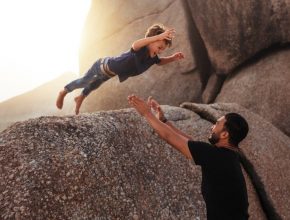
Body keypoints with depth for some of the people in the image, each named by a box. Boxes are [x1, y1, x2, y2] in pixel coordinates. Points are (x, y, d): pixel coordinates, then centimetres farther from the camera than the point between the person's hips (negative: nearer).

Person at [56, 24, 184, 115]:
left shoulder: (152, 57, -16)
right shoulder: (141, 50, -41)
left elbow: (160, 62, 8)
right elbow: (135, 45, -66)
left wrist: (173, 58, -11)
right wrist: (159, 36, -76)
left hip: (110, 72, 8)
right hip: (104, 66, -8)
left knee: (95, 85, 34)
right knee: (84, 81, 17)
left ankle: (80, 98, 63)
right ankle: (63, 93, 46)